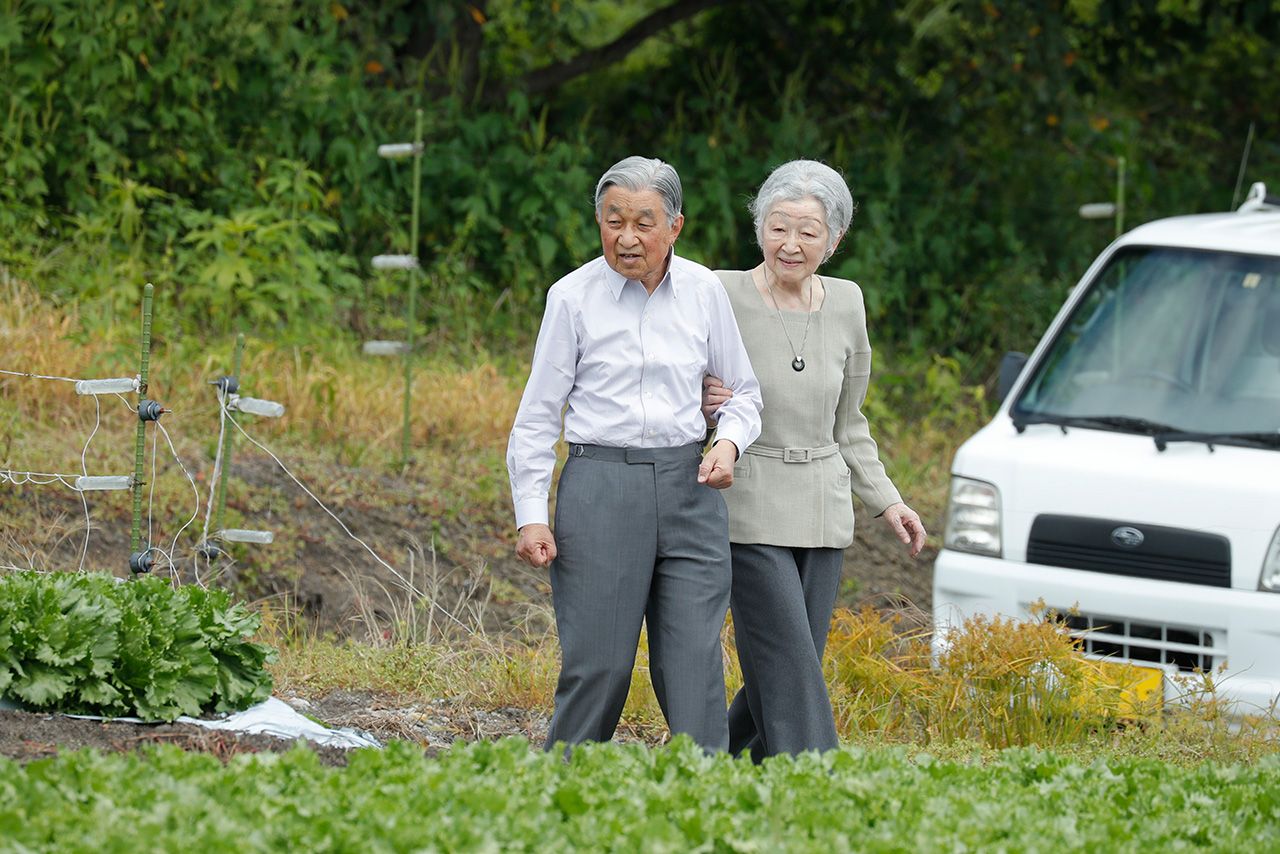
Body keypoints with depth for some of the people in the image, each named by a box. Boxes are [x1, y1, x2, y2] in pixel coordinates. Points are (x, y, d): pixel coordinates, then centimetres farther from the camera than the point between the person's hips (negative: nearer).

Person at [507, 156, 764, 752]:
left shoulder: (703, 291, 6)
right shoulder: (574, 296, -1)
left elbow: (743, 391, 17)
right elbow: (538, 416, 3)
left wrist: (729, 443, -5)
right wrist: (531, 516, -5)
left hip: (687, 486, 2)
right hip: (600, 485, -2)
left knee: (694, 659, -4)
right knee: (597, 660, -4)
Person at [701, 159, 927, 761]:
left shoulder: (845, 305, 8)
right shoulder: (722, 297, -8)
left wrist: (884, 501, 13)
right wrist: (705, 407, -20)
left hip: (822, 511, 5)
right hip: (750, 511, -5)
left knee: (781, 680, 7)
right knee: (790, 675, -13)